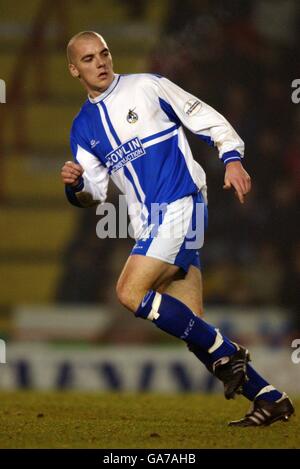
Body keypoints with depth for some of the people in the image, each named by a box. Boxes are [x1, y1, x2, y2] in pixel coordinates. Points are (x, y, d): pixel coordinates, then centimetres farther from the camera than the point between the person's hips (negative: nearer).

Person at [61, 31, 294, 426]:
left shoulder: (147, 86, 1)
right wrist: (76, 186, -6)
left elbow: (208, 120, 3)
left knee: (131, 293, -21)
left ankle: (225, 352, -12)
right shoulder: (83, 127, 15)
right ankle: (270, 399, 4)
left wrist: (232, 158, -11)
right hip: (150, 225, 6)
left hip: (181, 205, -6)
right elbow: (95, 193, 16)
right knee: (191, 325, -1)